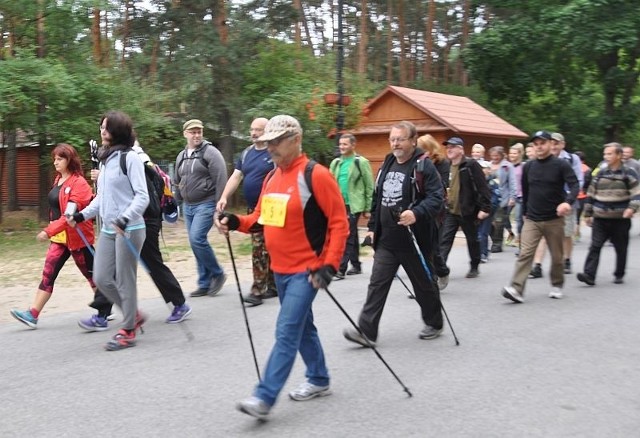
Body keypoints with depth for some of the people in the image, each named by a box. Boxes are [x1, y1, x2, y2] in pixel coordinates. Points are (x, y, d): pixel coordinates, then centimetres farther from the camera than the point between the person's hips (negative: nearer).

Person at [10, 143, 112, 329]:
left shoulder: (79, 183, -17)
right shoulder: (58, 179, 11)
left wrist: (49, 231, -29)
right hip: (59, 237, 8)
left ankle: (104, 312, 19)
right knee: (48, 274, 2)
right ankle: (32, 314, 1)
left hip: (76, 237, -8)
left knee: (92, 275, 5)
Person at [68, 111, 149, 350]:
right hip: (107, 229, 8)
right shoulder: (105, 160, 13)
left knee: (125, 281, 0)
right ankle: (134, 315, 25)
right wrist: (82, 215, 9)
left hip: (129, 229, -8)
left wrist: (125, 219, -26)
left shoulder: (130, 158, -10)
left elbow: (142, 196, -14)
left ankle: (128, 331, 13)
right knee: (101, 279, 7)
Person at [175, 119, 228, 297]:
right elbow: (178, 182, 23)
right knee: (196, 243, 7)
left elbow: (221, 180, -13)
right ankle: (205, 283, 15)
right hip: (188, 206, 7)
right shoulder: (181, 156, 14)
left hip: (206, 204, -7)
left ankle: (218, 274, 0)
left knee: (197, 239, -18)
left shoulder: (210, 152, -8)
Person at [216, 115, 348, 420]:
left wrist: (329, 266, -20)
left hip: (306, 271, -8)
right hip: (280, 269, 8)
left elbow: (339, 223, -15)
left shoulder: (316, 175, -15)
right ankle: (319, 380, 34)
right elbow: (261, 217, 17)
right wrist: (236, 222, -3)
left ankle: (264, 398, -7)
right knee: (302, 327, 18)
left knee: (286, 332, -9)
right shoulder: (271, 178, 9)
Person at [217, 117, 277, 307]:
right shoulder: (246, 153, 13)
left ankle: (258, 290, -4)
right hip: (253, 209, 7)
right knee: (269, 249, 13)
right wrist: (224, 197, -5)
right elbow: (235, 177, 8)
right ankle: (273, 286, 23)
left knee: (260, 250, -9)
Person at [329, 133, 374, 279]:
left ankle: (341, 269, -7)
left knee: (348, 237, -8)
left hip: (354, 205, -6)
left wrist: (368, 209, -6)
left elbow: (370, 187, -4)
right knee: (352, 236, 15)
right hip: (339, 205, 6)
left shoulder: (361, 162, -5)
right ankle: (356, 266, 25)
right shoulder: (335, 163, 11)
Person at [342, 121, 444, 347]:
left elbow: (437, 199, -19)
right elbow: (377, 200, 20)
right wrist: (372, 226, 18)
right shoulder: (387, 164, 12)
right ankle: (367, 331, -1)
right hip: (386, 240, 6)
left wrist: (417, 213, -35)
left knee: (424, 284, 11)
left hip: (414, 240, -6)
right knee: (377, 283, -1)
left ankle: (434, 324, 32)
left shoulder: (424, 166, -11)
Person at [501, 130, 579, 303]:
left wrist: (568, 202, -32)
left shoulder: (561, 165, -5)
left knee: (556, 256, 10)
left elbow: (574, 185, -14)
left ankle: (557, 286, 31)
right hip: (531, 219, 2)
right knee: (525, 254, -11)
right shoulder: (528, 166, 6)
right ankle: (517, 289, -18)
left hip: (554, 219, -2)